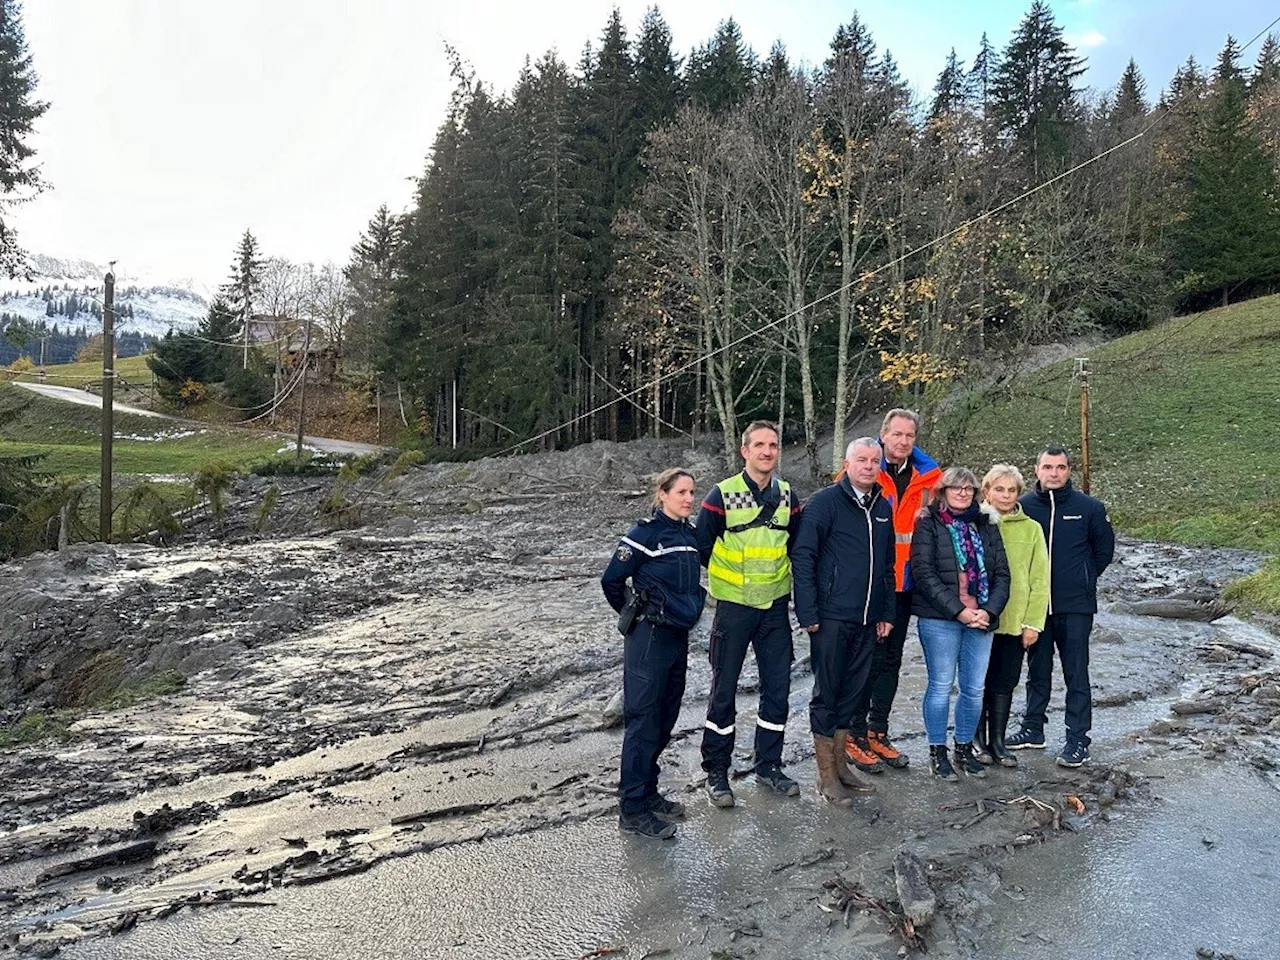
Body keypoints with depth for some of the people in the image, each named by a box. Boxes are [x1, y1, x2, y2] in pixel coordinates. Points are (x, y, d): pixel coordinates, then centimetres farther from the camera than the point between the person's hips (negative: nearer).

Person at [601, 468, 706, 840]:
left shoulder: (691, 534, 8)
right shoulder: (646, 533, -13)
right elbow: (612, 580, -10)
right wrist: (634, 614, 2)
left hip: (678, 635, 7)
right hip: (649, 637, -7)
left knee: (666, 717, 14)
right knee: (643, 719, -2)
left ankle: (648, 792, 28)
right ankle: (633, 809, 6)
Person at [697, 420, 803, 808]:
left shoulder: (787, 495, 3)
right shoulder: (722, 495, -10)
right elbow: (702, 547, -3)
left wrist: (781, 578, 7)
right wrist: (728, 576, 4)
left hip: (776, 606, 4)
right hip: (733, 606, -4)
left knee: (778, 687, 10)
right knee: (724, 689, 3)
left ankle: (769, 765, 26)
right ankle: (716, 771, 17)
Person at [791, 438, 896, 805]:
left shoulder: (883, 508, 11)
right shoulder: (825, 502, -9)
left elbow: (888, 565, 18)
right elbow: (802, 557, -13)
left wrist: (886, 613, 14)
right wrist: (808, 613, -16)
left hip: (866, 621, 6)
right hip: (831, 618, -6)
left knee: (849, 692, 16)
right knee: (826, 694, 4)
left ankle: (840, 763, 29)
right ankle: (826, 775, 15)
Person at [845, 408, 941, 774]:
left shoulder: (928, 476, 5)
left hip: (903, 583, 5)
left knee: (891, 660, 13)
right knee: (868, 658, 0)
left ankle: (878, 733, 27)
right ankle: (854, 735, 13)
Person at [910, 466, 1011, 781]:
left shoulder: (986, 527, 13)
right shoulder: (928, 525, -2)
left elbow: (1001, 574, 9)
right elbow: (924, 572, -11)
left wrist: (989, 611, -7)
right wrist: (958, 610, -16)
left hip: (981, 619, 5)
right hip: (940, 619, -4)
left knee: (974, 689, 9)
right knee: (941, 686, 2)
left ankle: (965, 749, 24)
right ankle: (938, 752, 14)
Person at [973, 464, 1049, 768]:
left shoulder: (1031, 529, 2)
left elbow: (1039, 579, 2)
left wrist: (1033, 622, -3)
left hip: (1014, 621, 2)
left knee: (1004, 683, 11)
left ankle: (997, 741, 23)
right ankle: (977, 740, 22)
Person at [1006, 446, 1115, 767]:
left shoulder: (1089, 508, -4)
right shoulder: (1023, 506, -1)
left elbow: (1104, 549, 8)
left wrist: (1083, 580, 6)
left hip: (1075, 607, -2)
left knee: (1076, 674, 1)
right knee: (1037, 671, 15)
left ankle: (1078, 740, 9)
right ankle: (1033, 729, 28)